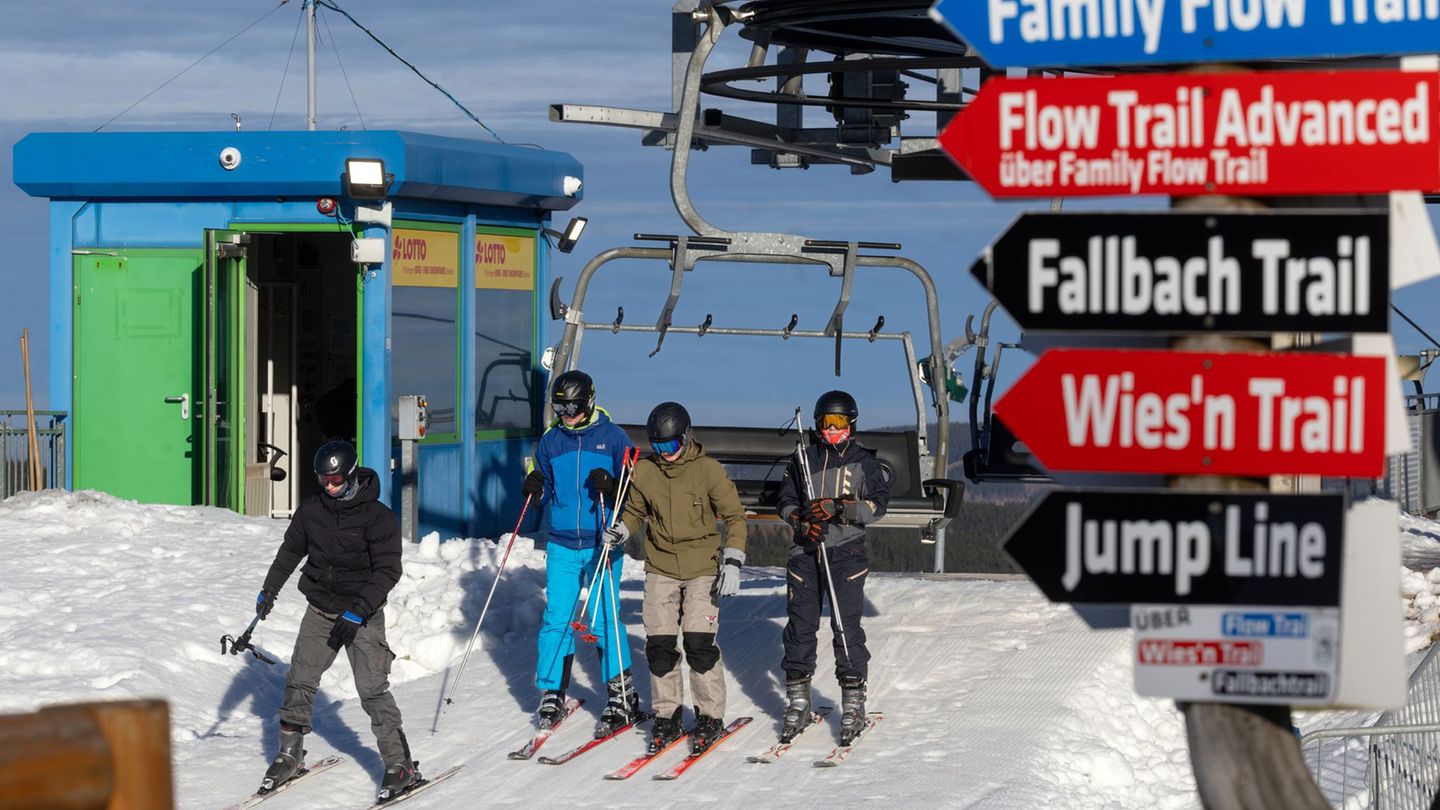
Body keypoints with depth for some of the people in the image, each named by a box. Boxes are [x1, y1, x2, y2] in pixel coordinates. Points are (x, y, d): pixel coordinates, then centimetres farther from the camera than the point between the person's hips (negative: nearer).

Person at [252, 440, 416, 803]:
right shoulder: (311, 510, 1)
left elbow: (387, 570, -16)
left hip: (363, 614, -5)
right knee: (299, 681, 4)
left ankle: (400, 764, -7)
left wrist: (358, 611, -22)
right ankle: (289, 755, 20)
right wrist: (270, 589, 14)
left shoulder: (377, 517, -14)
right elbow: (291, 549, 18)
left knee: (372, 689, -12)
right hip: (320, 610, 5)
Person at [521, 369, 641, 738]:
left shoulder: (612, 437, -2)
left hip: (602, 544, -3)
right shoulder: (551, 441, 8)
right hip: (561, 545, 3)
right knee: (556, 620, 1)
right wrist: (535, 488, -6)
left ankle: (622, 698, 3)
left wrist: (610, 486, -19)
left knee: (604, 620, -5)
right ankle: (551, 695, 10)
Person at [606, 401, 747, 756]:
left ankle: (710, 717, 1)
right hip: (661, 569, 3)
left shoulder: (708, 471, -8)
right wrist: (621, 531, -3)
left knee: (699, 643, -11)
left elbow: (735, 516, -1)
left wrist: (732, 562, -9)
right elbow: (635, 510, 18)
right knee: (659, 645, -2)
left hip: (703, 570, -3)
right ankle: (666, 714, 12)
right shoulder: (644, 472, 2)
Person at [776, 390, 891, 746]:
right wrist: (802, 521, -8)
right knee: (800, 624, 0)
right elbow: (786, 501, 13)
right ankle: (798, 702, 8)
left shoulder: (865, 462, 5)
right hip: (806, 552, 3)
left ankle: (853, 703, -3)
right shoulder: (804, 460, 13)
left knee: (847, 626, -8)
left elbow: (878, 504, -5)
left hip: (846, 553, -3)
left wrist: (838, 508, -18)